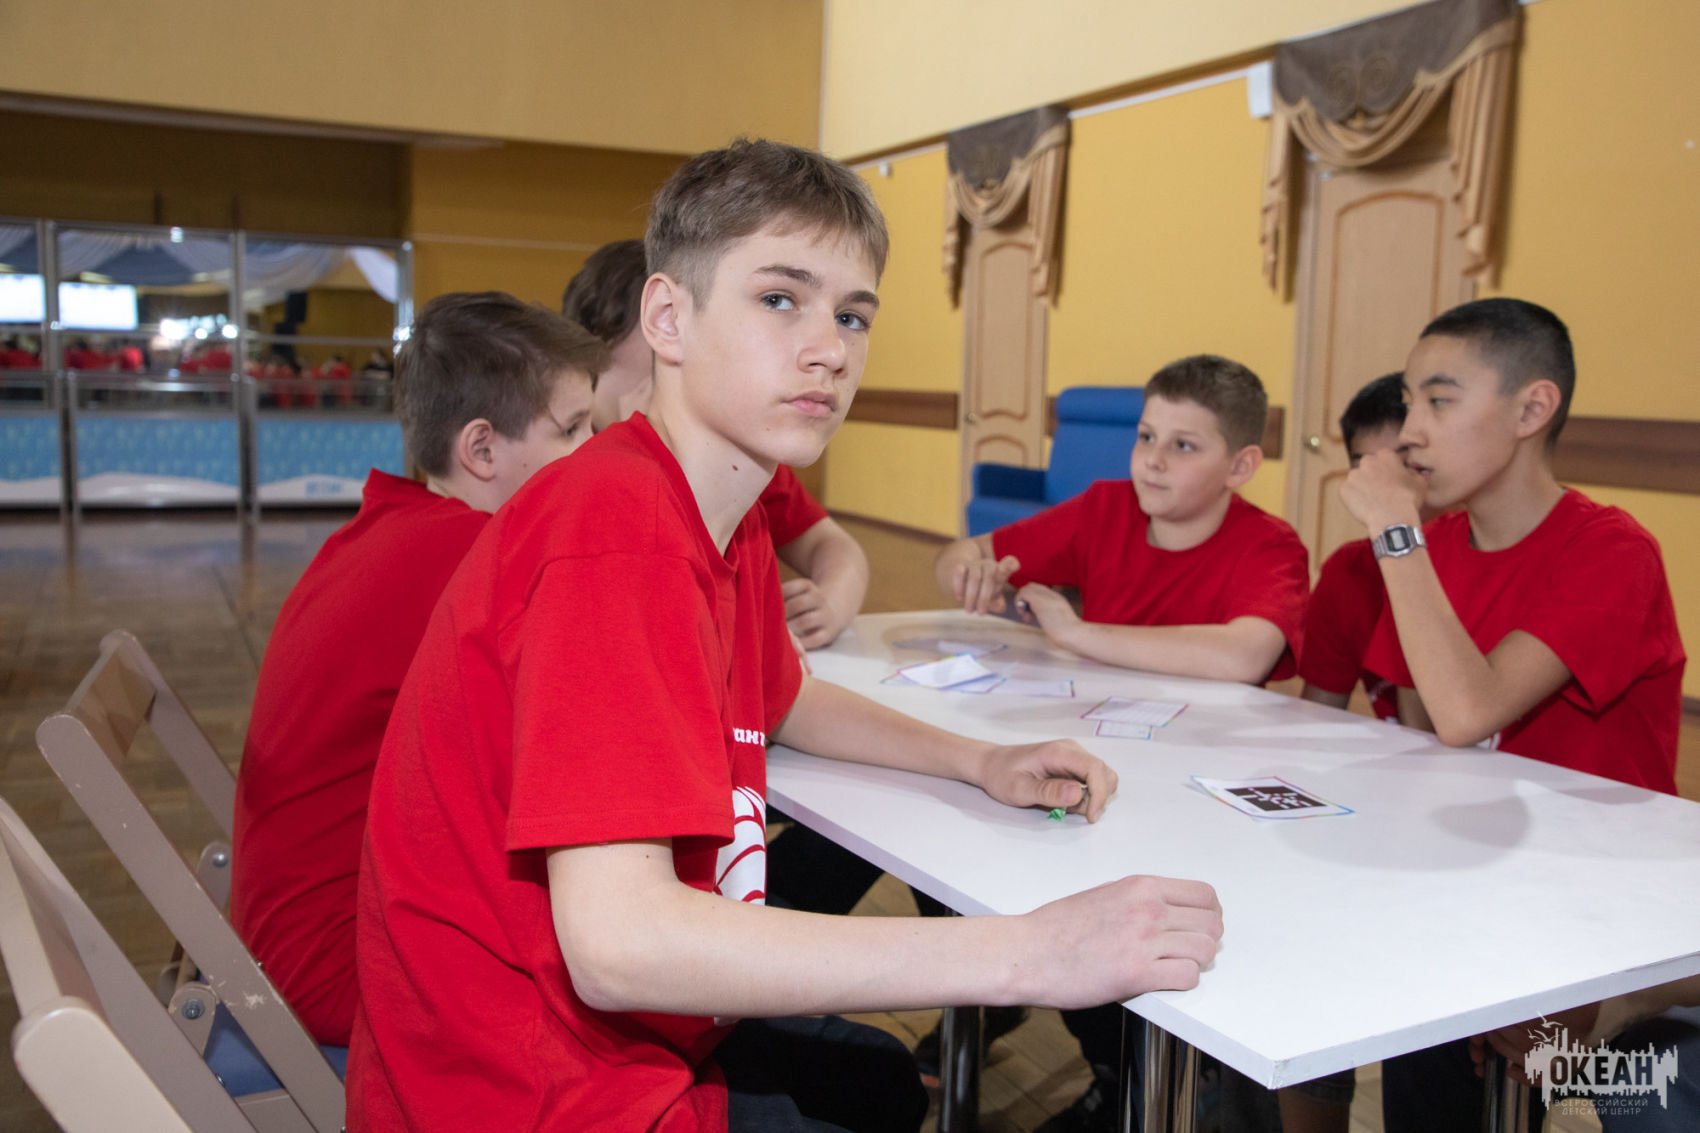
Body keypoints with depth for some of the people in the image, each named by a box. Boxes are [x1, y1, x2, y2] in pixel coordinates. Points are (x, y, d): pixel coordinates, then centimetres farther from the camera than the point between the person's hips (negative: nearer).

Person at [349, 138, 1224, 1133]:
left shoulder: (734, 525, 1)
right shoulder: (614, 530, -28)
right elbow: (617, 940, -36)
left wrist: (981, 764, 6)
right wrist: (1025, 954, -35)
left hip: (638, 1040, 9)